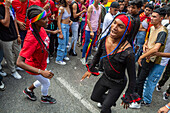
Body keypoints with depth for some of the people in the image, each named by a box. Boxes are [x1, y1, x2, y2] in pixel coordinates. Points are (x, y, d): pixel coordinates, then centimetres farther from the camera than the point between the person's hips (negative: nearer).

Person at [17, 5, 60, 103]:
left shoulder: (41, 29, -15)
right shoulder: (31, 39, -39)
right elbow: (19, 62, -40)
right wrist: (41, 71, -44)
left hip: (42, 64, 7)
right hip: (35, 67, -7)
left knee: (43, 80, 30)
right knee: (46, 83, 19)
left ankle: (29, 90, 55)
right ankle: (45, 98, 52)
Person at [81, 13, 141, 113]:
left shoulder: (128, 52, -34)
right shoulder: (105, 39, -18)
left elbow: (132, 78, -20)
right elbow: (98, 55, 5)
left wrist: (127, 97, -10)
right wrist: (90, 69, 9)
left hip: (118, 84, -5)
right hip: (105, 77, 6)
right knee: (94, 97, 26)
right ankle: (111, 101, 54)